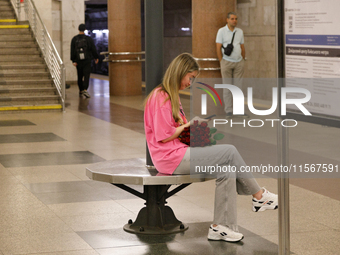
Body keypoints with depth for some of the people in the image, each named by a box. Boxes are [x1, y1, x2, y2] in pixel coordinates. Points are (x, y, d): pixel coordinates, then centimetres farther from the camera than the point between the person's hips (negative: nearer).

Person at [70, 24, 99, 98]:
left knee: (80, 76, 14)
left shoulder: (74, 39, 2)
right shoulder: (89, 39, -3)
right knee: (86, 75, -7)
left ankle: (81, 90, 25)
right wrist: (96, 58, 13)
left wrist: (73, 61, -2)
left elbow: (72, 51, -2)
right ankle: (85, 90, -25)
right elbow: (93, 49, 1)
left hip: (78, 61, 2)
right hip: (87, 60, -2)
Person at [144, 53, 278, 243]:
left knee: (228, 169, -7)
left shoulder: (172, 96, 20)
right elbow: (164, 136, -18)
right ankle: (259, 196, 2)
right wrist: (188, 124, -5)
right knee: (230, 152, -13)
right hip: (170, 158, -10)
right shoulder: (161, 97, -13)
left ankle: (220, 227, -9)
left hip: (179, 152, 10)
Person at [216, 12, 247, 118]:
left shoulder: (240, 31, 10)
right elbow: (218, 47, -4)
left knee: (238, 87, 4)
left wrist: (243, 60, 10)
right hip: (227, 62, -4)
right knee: (227, 87, -1)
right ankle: (228, 111, 3)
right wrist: (222, 62, -7)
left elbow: (242, 47, 15)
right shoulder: (222, 31, -2)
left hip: (239, 62, 4)